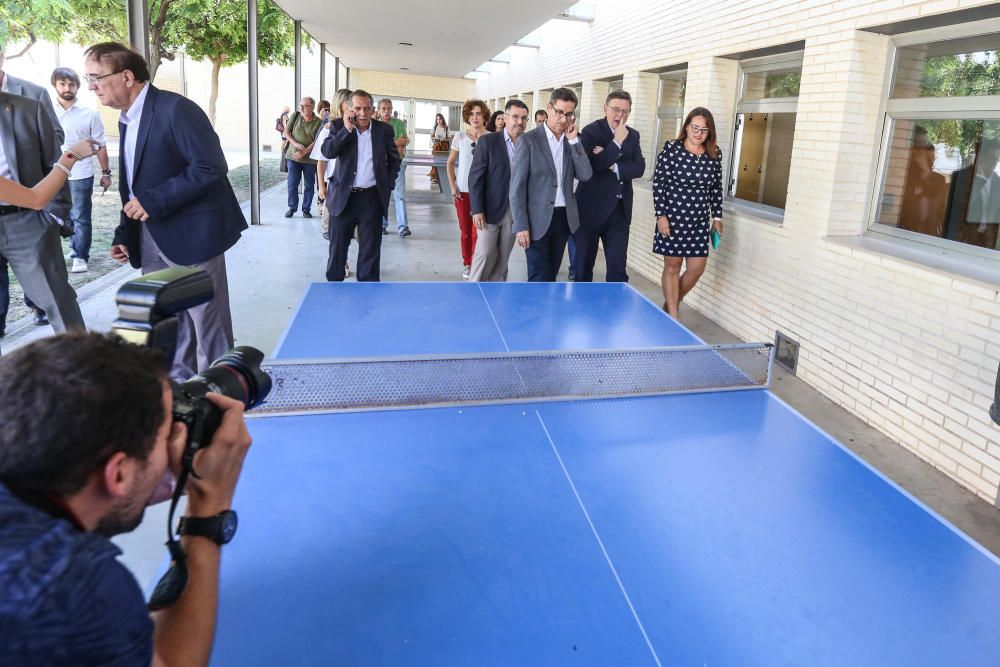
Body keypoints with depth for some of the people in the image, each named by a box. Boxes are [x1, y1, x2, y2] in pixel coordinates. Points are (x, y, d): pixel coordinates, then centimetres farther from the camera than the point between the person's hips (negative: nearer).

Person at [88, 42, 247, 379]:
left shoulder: (176, 109, -14)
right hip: (151, 241, 8)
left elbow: (211, 168, -22)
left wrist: (154, 202, -21)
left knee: (207, 323, 2)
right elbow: (133, 184, 18)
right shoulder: (126, 119, 13)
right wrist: (124, 234, 10)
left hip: (191, 236, -8)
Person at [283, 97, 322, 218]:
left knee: (309, 186, 5)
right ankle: (292, 207, 16)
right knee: (292, 184, 4)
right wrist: (295, 144, -13)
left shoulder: (318, 122, -6)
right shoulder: (295, 116, 3)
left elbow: (317, 141, -12)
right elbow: (286, 133, 4)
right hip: (293, 157, 2)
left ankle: (306, 209, 17)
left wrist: (304, 152, -19)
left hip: (310, 158, -2)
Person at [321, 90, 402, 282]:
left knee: (370, 248, 6)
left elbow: (394, 159, 14)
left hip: (372, 197, 0)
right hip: (343, 196, 0)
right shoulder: (339, 126, 0)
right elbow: (327, 152, -14)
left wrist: (388, 184, 4)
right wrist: (347, 129, -18)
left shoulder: (384, 130, 2)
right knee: (337, 246, 9)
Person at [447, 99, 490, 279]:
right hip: (462, 191, 2)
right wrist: (452, 186, 2)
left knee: (477, 231, -4)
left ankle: (475, 266, 9)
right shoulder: (460, 137, 2)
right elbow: (450, 163, 9)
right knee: (465, 232, 10)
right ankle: (467, 264, 26)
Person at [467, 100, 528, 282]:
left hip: (516, 211, 3)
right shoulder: (488, 141, -4)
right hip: (491, 209, -3)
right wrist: (477, 210, -13)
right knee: (484, 254, -3)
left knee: (503, 257, 8)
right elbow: (475, 177, -7)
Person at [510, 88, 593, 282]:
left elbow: (585, 175, -2)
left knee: (551, 275, 13)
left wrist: (574, 141, -8)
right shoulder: (528, 140, -7)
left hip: (564, 218, 5)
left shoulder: (572, 141, 9)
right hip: (538, 220, -5)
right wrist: (521, 226, -14)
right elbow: (517, 187, -9)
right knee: (539, 278, -7)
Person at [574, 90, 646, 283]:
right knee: (584, 265, 8)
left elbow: (639, 168, -4)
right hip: (591, 209, -4)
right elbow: (589, 167, -21)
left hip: (620, 211, 4)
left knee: (618, 267, 2)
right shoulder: (590, 132, -7)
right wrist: (616, 142, -21)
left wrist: (614, 166, -18)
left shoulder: (632, 135, 9)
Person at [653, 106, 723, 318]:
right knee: (672, 266, 4)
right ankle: (672, 317, 15)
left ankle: (671, 303, 29)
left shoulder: (715, 154, 5)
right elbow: (658, 183, -7)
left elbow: (716, 188, 13)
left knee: (696, 268, 4)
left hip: (699, 222, 4)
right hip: (672, 218, -4)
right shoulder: (671, 149, -6)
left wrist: (717, 217, 11)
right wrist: (661, 215, -11)